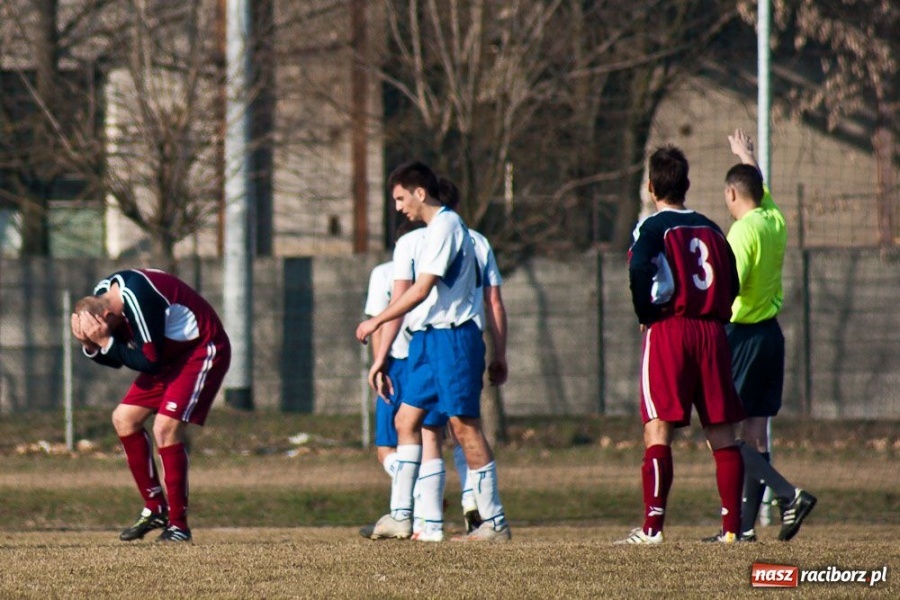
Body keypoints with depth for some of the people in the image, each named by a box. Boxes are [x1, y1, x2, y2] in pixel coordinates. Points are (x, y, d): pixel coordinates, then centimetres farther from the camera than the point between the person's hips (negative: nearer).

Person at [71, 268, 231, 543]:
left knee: (165, 428, -20)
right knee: (124, 419, 4)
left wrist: (105, 342, -28)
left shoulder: (138, 301, -32)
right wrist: (90, 345, -15)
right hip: (172, 355, 10)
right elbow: (116, 360, 4)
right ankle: (155, 509, 11)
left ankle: (178, 525, -12)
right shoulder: (102, 295, -4)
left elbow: (149, 362, -28)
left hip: (203, 352, -10)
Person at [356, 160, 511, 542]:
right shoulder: (436, 228, 18)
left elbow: (421, 290, -19)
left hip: (452, 339, -10)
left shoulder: (445, 225, -13)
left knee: (464, 426, -8)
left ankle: (494, 522, -5)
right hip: (431, 339, 10)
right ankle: (400, 517, 9)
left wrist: (376, 322, -11)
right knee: (406, 420, 8)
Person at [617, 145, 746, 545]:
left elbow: (639, 268, -19)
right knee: (721, 433, 6)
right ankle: (732, 526, 5)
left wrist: (645, 313, -6)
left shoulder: (653, 227, 0)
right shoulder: (710, 229, 16)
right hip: (712, 330, 4)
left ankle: (652, 527, -14)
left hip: (668, 330, -4)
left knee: (658, 430, -6)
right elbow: (733, 283, 13)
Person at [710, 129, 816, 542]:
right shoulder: (775, 221, 8)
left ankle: (789, 495, -21)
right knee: (755, 433, 9)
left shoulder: (743, 231, -16)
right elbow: (760, 187, 29)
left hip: (742, 334, -8)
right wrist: (746, 156, 47)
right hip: (771, 333, 8)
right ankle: (746, 524, 10)